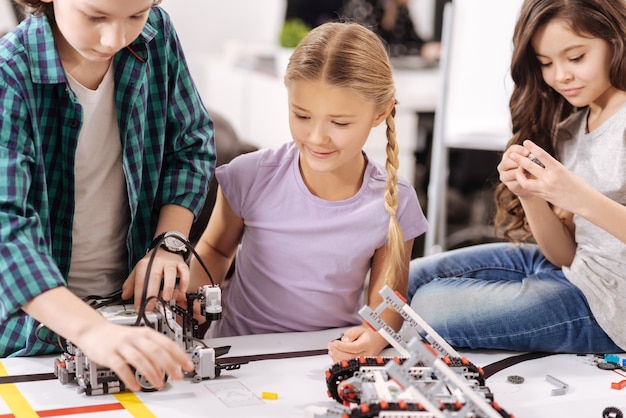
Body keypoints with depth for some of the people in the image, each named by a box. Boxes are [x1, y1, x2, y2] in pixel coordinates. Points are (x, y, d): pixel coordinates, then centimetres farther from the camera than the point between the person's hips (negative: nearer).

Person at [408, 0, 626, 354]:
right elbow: (565, 255, 4)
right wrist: (530, 195, -14)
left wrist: (582, 199, -32)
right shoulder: (569, 127, 7)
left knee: (433, 306, -13)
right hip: (573, 270, 8)